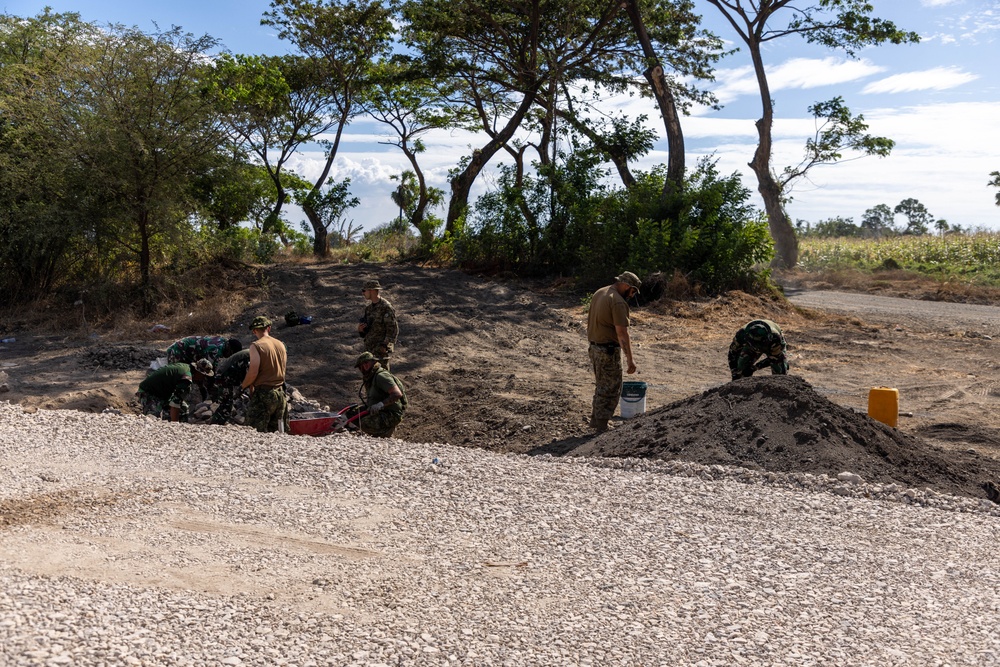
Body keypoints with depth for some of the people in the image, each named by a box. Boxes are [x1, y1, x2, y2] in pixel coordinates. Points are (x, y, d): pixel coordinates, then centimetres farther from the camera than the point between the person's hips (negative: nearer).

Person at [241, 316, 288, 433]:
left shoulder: (256, 345, -10)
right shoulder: (280, 344, 10)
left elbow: (253, 372, -15)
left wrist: (243, 385, 2)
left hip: (263, 393, -7)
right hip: (280, 393, 7)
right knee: (279, 434, 12)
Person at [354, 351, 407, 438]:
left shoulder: (381, 376, -15)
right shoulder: (371, 378, 17)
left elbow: (397, 394, -25)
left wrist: (381, 404, -32)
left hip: (391, 415, -10)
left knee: (363, 423, -26)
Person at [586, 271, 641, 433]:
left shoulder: (598, 293, 10)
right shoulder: (618, 302, -19)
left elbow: (590, 320, 18)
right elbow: (622, 333, -22)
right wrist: (630, 358, -20)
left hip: (594, 347, 9)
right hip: (609, 350, -9)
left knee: (602, 386, 21)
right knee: (611, 389, 0)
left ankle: (595, 420, 28)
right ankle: (601, 426, 3)